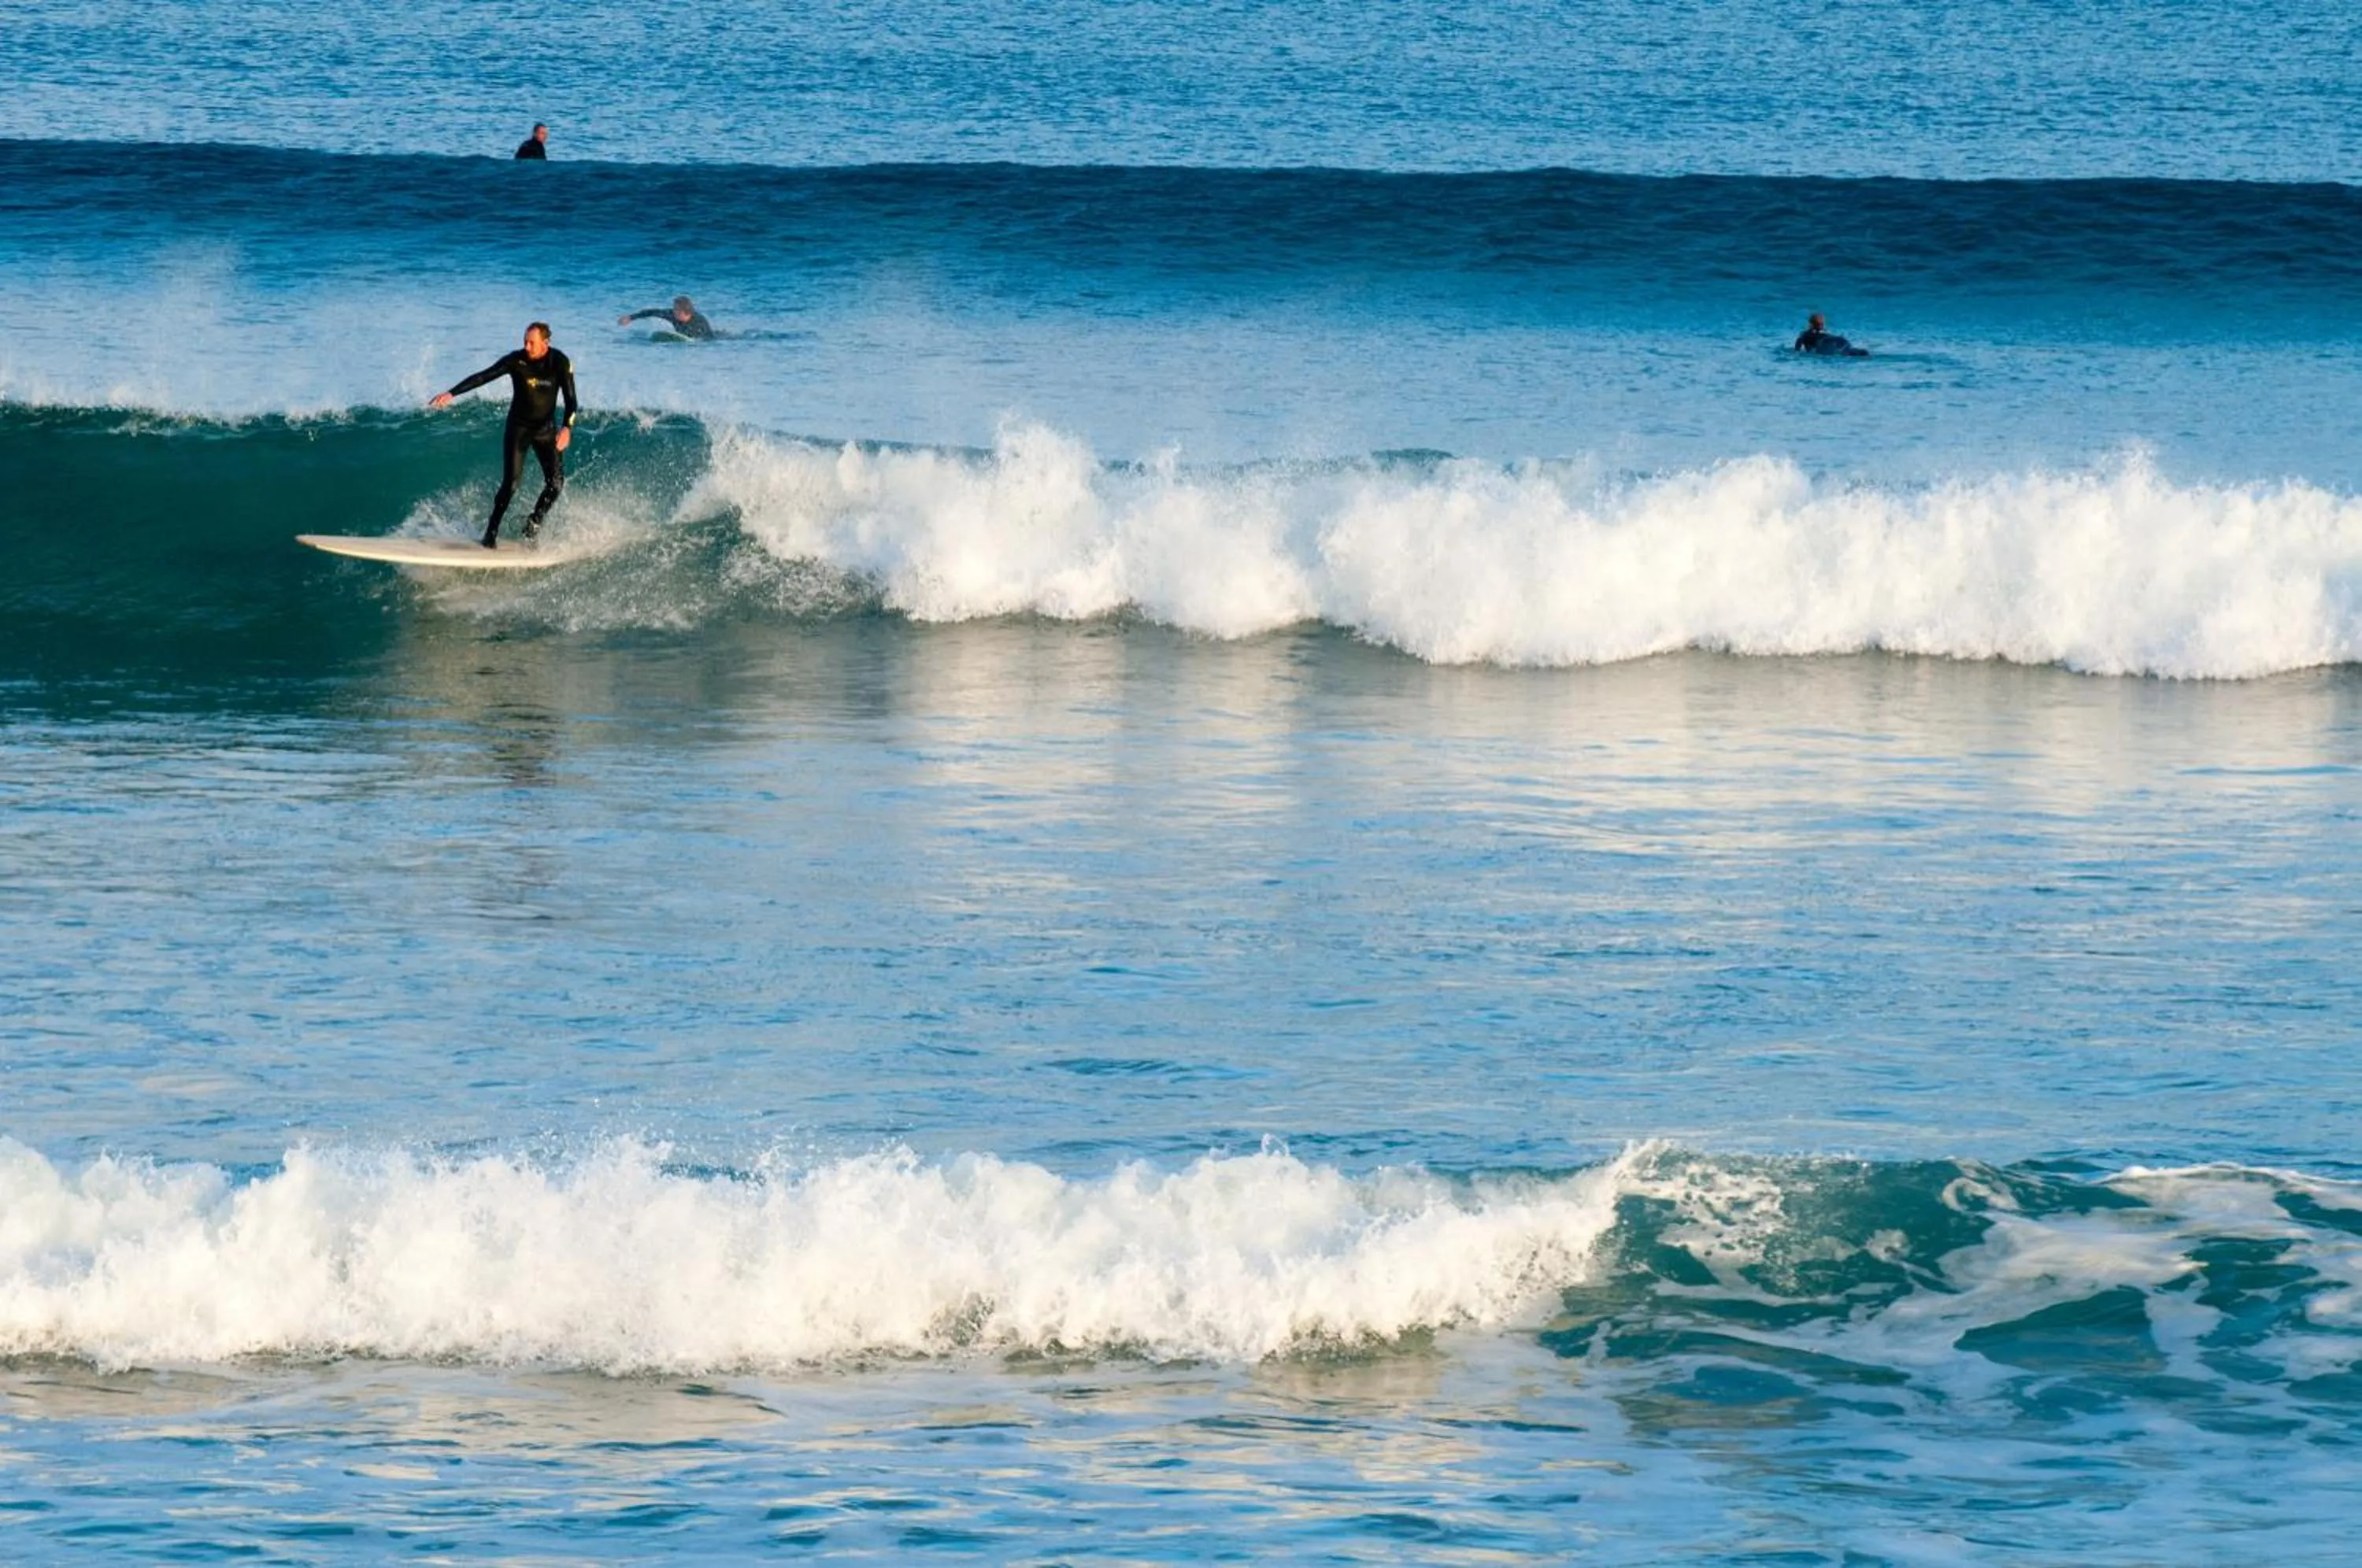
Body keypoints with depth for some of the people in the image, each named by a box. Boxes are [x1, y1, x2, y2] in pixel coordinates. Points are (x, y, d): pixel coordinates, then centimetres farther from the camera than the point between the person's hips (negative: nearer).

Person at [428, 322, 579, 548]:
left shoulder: (560, 363, -14)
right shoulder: (516, 360, -14)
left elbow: (570, 400, -17)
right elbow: (483, 377, -18)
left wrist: (567, 427, -35)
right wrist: (451, 394, -28)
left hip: (546, 428, 1)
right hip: (518, 428, -1)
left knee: (556, 483, -10)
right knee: (511, 483, -13)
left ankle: (534, 523, 13)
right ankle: (492, 531, -3)